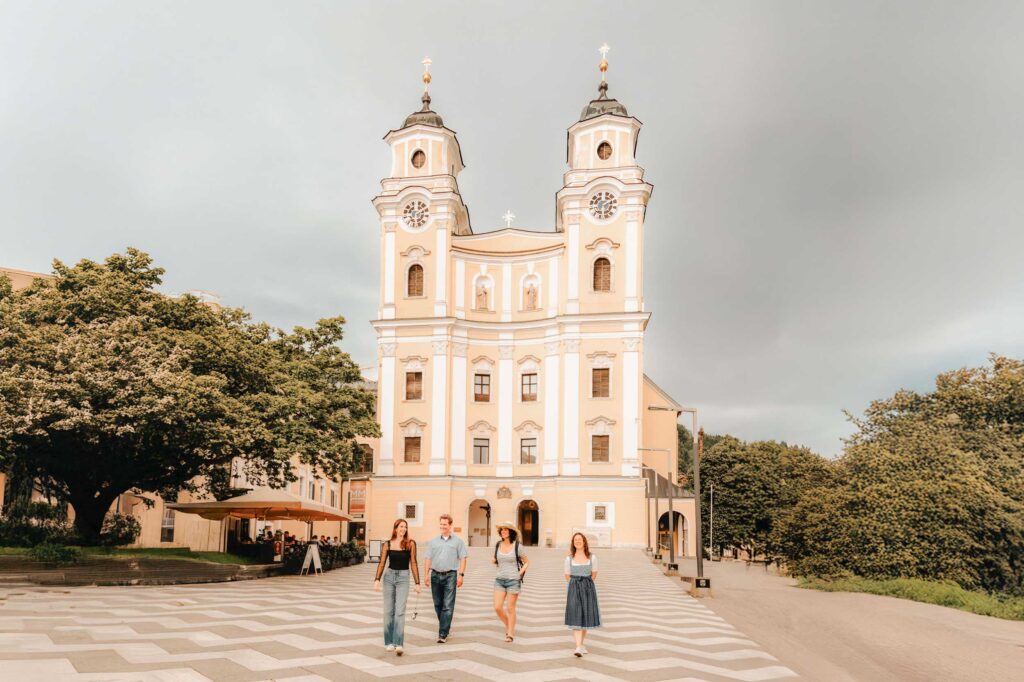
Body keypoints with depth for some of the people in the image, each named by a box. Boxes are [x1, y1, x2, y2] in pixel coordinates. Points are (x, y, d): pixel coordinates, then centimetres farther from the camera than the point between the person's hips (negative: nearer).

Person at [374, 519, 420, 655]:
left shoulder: (410, 543, -3)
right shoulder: (388, 544, 3)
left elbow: (413, 564, -2)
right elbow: (382, 563, 4)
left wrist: (417, 583, -3)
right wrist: (377, 580, -6)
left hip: (403, 578, -3)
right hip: (389, 576, 3)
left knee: (400, 611, -11)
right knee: (388, 611, 8)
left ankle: (398, 644, -13)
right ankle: (389, 642, 19)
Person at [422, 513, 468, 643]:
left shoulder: (458, 541, 4)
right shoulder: (434, 541, 11)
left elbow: (463, 558, 1)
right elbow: (428, 558, 10)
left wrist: (461, 574, -7)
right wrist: (426, 574, 1)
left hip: (450, 575, -3)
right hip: (435, 575, 4)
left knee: (448, 606, -8)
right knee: (438, 604, 11)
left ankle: (443, 634, -8)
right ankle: (446, 627, 28)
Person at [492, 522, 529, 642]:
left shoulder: (517, 547, -6)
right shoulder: (497, 545, 4)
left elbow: (527, 562, 4)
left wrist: (520, 574, -5)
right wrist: (493, 561, -2)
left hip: (513, 581, -4)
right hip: (500, 580, 4)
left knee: (511, 608, 1)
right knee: (497, 607, -3)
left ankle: (510, 634, 16)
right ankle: (508, 626, 24)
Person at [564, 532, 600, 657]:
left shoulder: (592, 558, 2)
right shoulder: (569, 559, 2)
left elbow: (594, 575, 14)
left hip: (588, 589, 1)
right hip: (574, 589, -1)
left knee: (586, 617, 6)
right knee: (576, 617, -11)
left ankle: (581, 643, 25)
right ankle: (578, 647, -16)